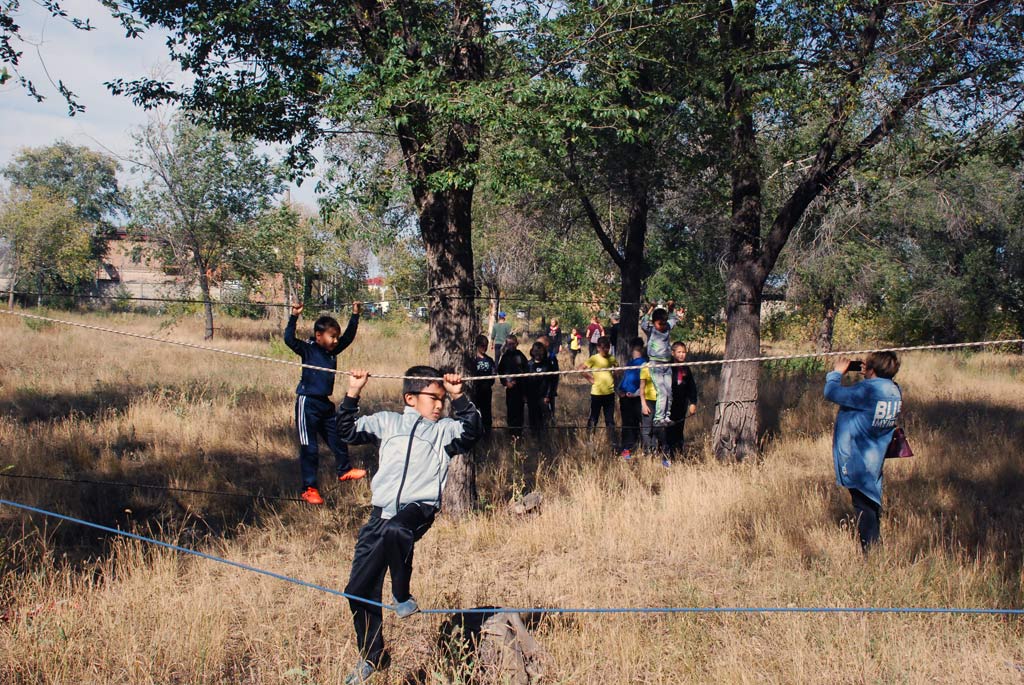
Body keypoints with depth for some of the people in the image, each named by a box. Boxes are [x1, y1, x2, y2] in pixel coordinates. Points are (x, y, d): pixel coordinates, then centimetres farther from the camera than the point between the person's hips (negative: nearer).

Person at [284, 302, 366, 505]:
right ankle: (309, 489, 6)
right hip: (307, 404, -7)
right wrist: (294, 317, -34)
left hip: (325, 404, 7)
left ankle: (344, 470, 43)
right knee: (309, 448, -1)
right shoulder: (308, 349, -11)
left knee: (338, 438, 19)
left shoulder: (332, 351, 6)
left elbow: (349, 336, 16)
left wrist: (355, 316, 11)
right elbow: (289, 339, -25)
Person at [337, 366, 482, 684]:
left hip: (419, 508, -4)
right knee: (359, 589, 5)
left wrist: (458, 397, -15)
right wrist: (352, 394, 8)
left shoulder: (445, 429, 11)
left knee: (395, 530, -41)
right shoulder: (387, 422, 19)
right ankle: (372, 656, 25)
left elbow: (472, 431, -6)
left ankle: (403, 597, -15)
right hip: (381, 512, 4)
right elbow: (348, 431, 17)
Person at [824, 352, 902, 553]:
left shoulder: (868, 390, -23)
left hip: (856, 461, -8)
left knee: (864, 508, -3)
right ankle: (876, 548, 29)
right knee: (873, 504, 19)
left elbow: (831, 393, -19)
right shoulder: (894, 391, 1)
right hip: (875, 459, 8)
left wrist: (837, 373, -3)